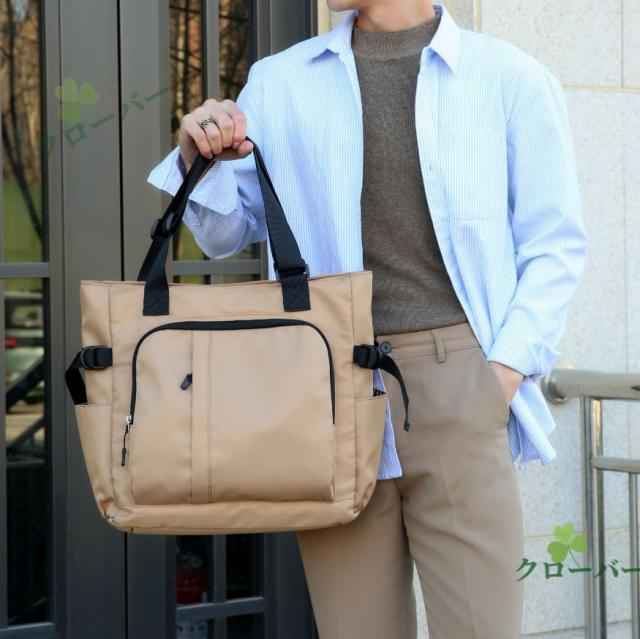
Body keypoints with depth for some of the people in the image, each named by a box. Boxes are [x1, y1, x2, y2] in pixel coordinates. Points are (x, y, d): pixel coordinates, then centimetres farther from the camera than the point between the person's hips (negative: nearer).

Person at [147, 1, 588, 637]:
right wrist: (200, 162, -1)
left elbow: (554, 246, 5)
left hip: (455, 378, -2)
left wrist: (503, 373, -6)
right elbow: (223, 233, 19)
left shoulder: (510, 78, 4)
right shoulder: (277, 83, 12)